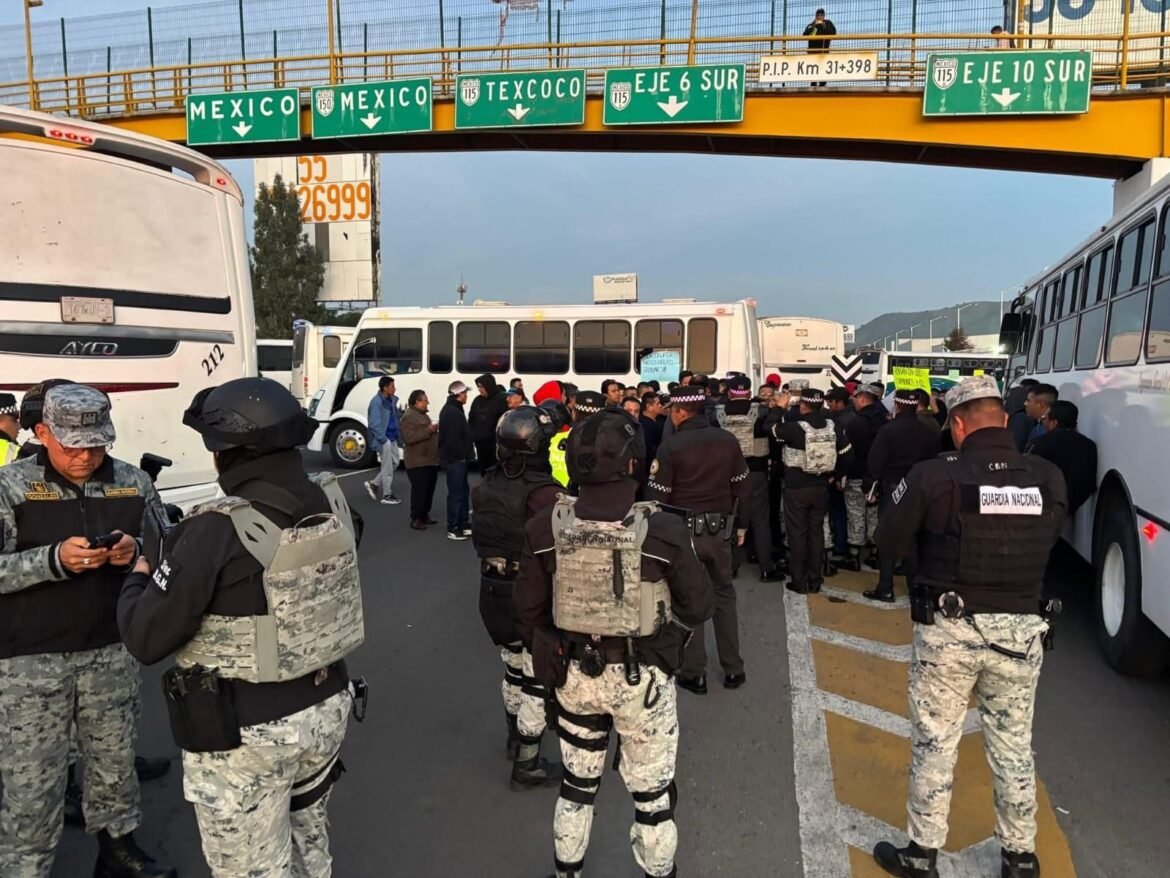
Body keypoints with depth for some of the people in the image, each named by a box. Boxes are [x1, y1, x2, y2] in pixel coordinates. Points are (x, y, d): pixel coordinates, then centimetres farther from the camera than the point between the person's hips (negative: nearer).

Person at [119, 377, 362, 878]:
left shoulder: (217, 532, -25)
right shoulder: (332, 503, -6)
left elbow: (146, 638, -17)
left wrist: (138, 579, 3)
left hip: (247, 733, -6)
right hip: (328, 706, 6)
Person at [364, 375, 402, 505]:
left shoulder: (391, 400, 8)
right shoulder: (377, 402, -19)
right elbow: (374, 424, -22)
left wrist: (397, 434, 9)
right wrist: (383, 439, -20)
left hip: (392, 438, 9)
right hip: (384, 439, -9)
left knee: (395, 463, 17)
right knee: (387, 467, 1)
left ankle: (373, 484, 28)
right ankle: (387, 495, 14)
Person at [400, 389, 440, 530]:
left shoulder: (424, 416, 19)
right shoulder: (408, 418, -11)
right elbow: (409, 438, -23)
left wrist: (434, 430, 13)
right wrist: (428, 430, -22)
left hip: (430, 460, 9)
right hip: (417, 462, -9)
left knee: (429, 489, 11)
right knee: (419, 490, -8)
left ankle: (425, 515, 21)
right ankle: (416, 518, -2)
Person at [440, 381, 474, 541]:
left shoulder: (452, 409, 16)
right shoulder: (452, 412, -19)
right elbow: (453, 438, -24)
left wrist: (464, 454, 16)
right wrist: (462, 455, -15)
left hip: (457, 458, 11)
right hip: (455, 459, -11)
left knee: (463, 491, 17)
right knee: (456, 494, -5)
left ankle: (462, 525, 25)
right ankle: (453, 529, 1)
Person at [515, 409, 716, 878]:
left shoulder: (546, 527, -14)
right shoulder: (662, 531, -24)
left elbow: (529, 609, -3)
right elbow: (699, 607, -12)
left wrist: (548, 658, 14)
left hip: (573, 674, 3)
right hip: (643, 678, -3)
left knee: (577, 784, 26)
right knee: (652, 792, 20)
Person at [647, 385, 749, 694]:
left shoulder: (671, 446, -14)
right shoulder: (728, 441, 0)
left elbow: (657, 495, -13)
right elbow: (741, 487, 6)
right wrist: (741, 525, 17)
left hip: (683, 531, -4)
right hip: (719, 529, 4)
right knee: (724, 596, 16)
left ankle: (694, 673, 15)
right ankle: (733, 669, 22)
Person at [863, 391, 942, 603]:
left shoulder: (887, 430, -14)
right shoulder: (929, 430, 1)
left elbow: (875, 462, -15)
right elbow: (934, 459, 7)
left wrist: (874, 482, 0)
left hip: (892, 488, -4)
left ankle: (885, 589, 3)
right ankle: (916, 586, 19)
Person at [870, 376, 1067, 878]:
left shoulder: (933, 477, -16)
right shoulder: (1048, 480, -4)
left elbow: (889, 545, -8)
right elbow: (1046, 543, 9)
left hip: (950, 629, -3)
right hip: (1020, 630, 4)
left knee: (934, 744, 11)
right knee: (1014, 748, 19)